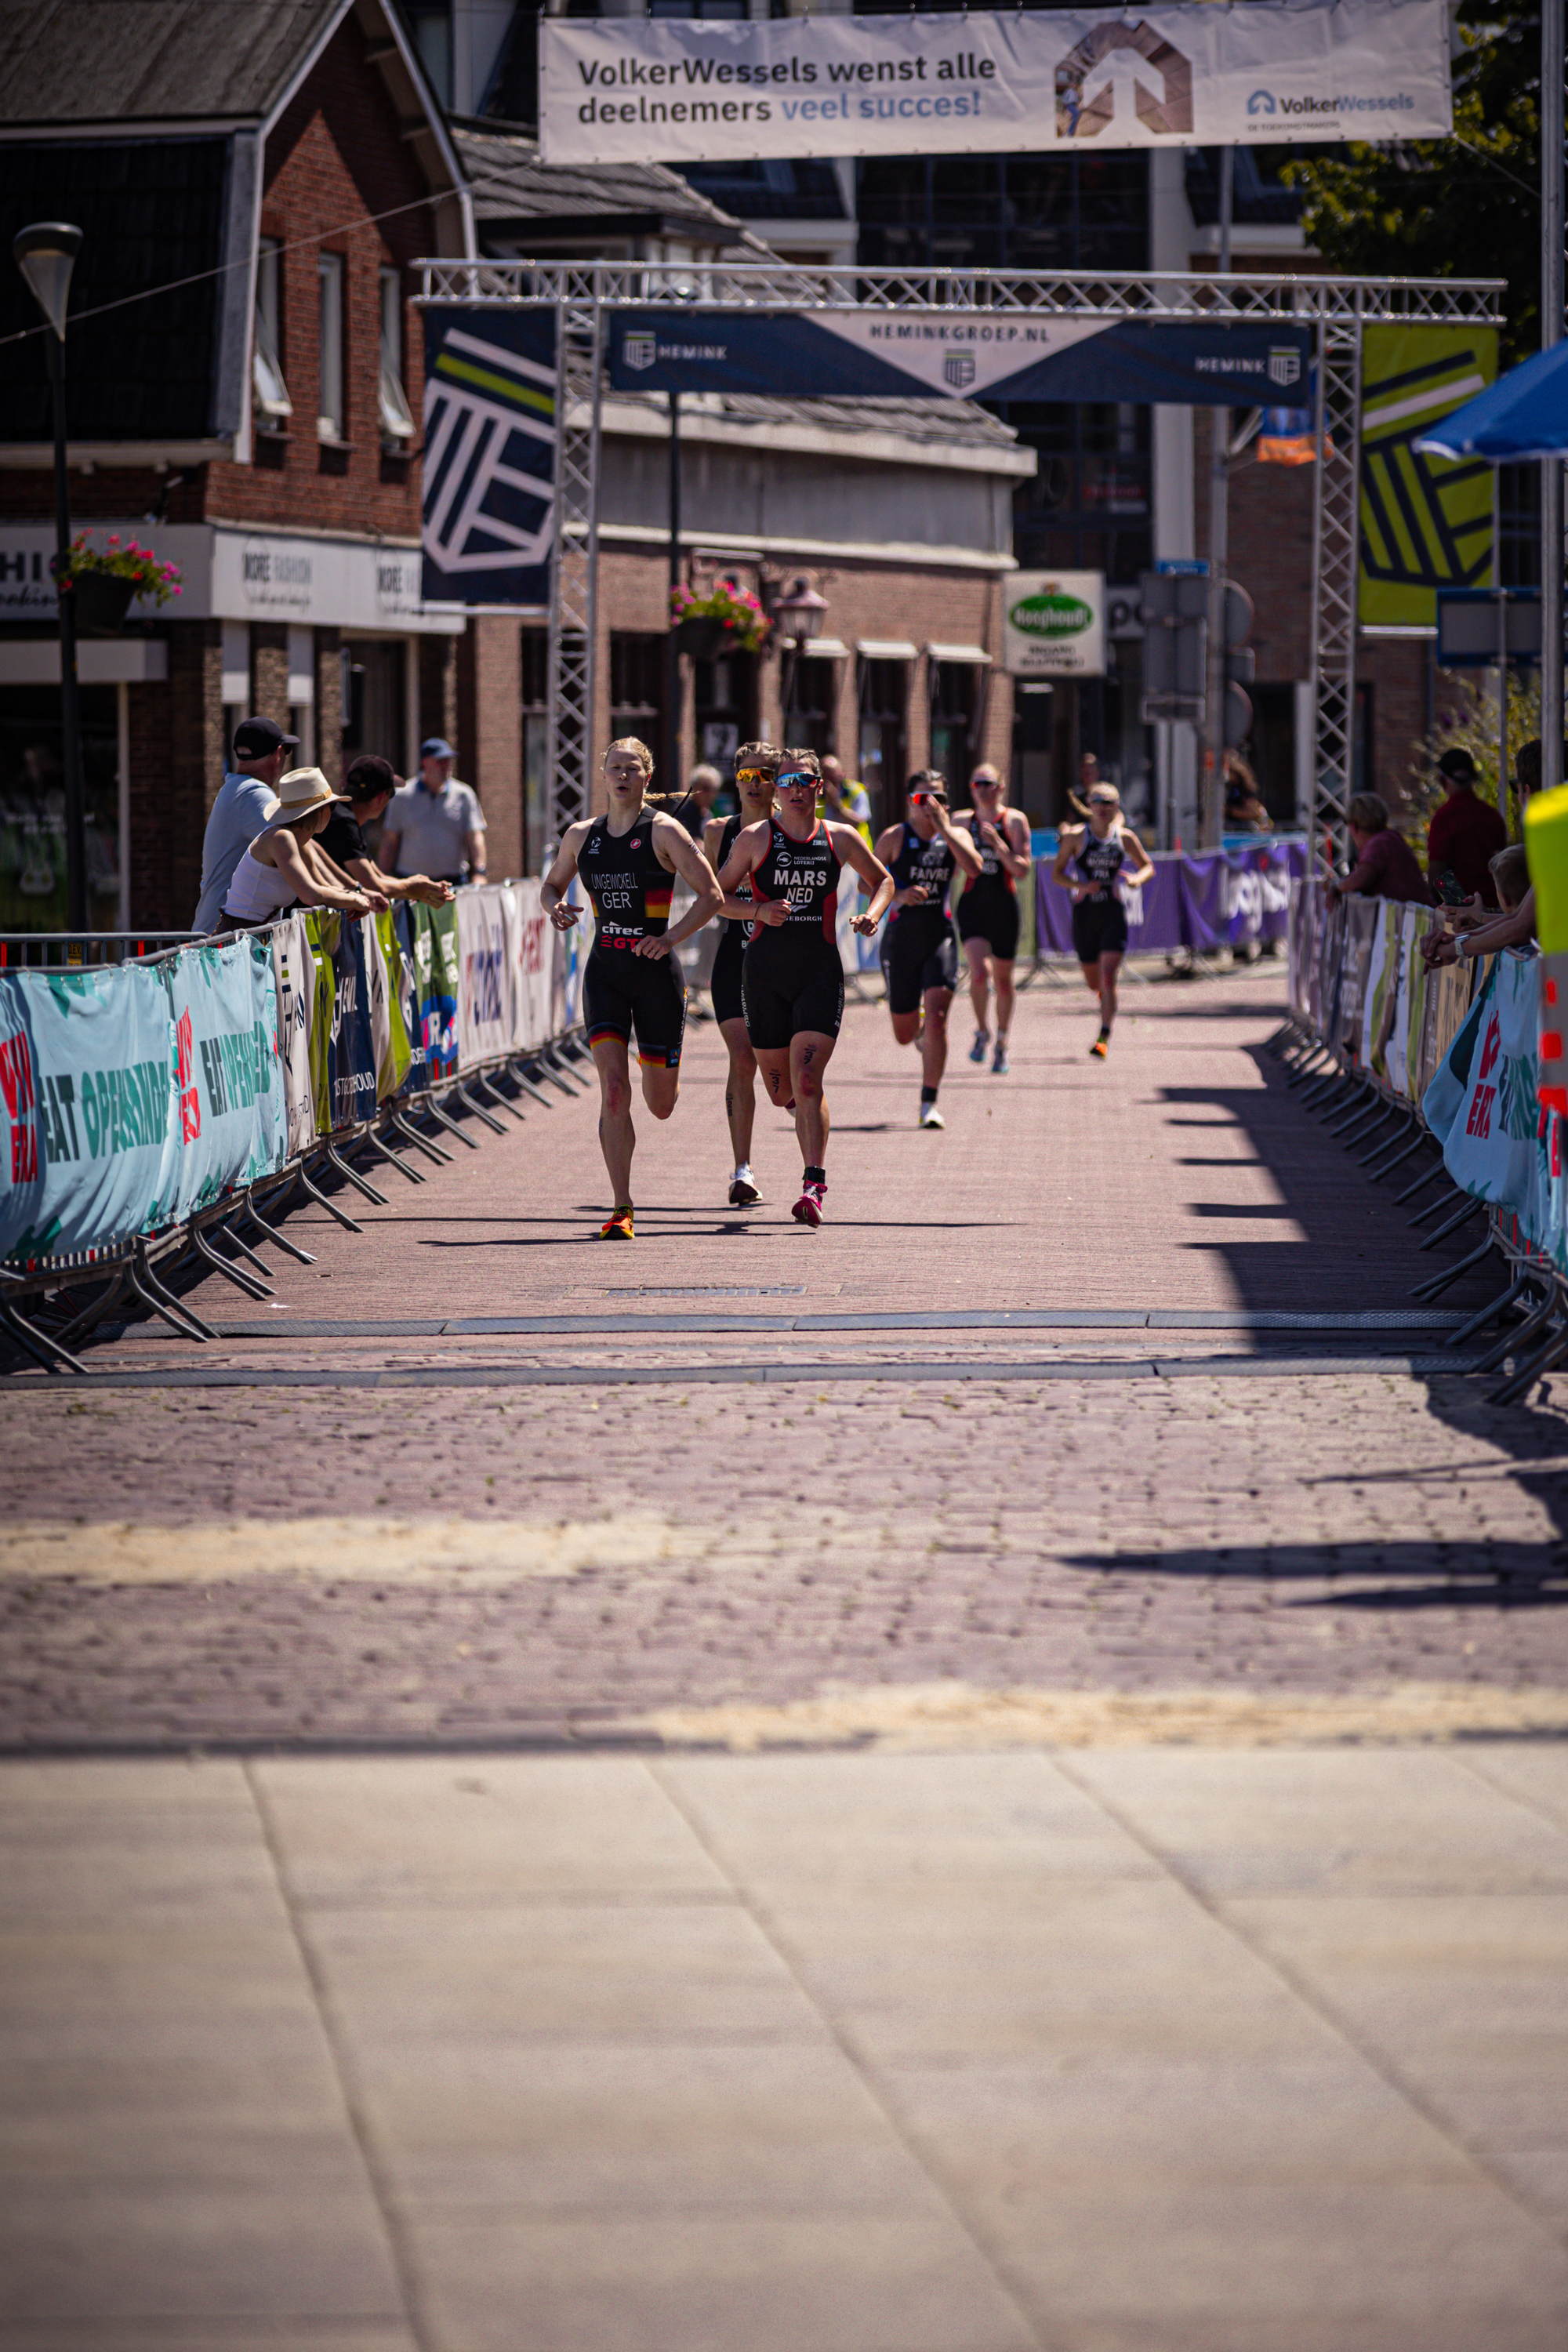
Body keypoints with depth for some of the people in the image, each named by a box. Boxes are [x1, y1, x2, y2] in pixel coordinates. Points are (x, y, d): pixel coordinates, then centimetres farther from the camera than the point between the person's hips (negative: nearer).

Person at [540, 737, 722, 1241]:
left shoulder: (663, 832, -6)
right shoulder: (581, 836, 6)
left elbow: (710, 896, -8)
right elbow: (551, 885, 22)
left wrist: (670, 938, -20)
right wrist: (555, 907, -2)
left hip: (656, 972, -2)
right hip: (605, 972, 2)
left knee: (660, 1105, 7)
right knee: (612, 1090, -13)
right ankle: (621, 1210, -10)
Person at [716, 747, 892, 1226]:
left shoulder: (840, 839, 4)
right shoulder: (756, 838, 0)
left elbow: (882, 880, 20)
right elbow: (719, 894, 5)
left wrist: (874, 912, -1)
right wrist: (759, 909, -14)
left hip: (820, 971, -1)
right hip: (765, 971, 1)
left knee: (807, 1082, -16)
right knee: (781, 1090, 9)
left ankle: (814, 1187, -17)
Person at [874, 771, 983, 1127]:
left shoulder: (955, 837, 4)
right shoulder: (894, 838, 0)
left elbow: (973, 868, -16)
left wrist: (943, 827, -16)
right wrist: (898, 895, -18)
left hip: (940, 936, 0)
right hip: (901, 937, 0)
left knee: (937, 1017, -18)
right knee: (904, 1034, 9)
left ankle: (929, 1103, -11)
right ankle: (919, 1026, 50)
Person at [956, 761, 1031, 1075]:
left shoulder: (1014, 820, -2)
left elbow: (1023, 871, -9)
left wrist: (998, 844, -20)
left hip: (1004, 906, -1)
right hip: (972, 905, 1)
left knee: (1003, 979, 8)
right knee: (979, 971, -20)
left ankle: (1002, 1044, 26)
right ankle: (982, 1032, 3)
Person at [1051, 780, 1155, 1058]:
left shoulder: (1125, 838, 3)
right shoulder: (1076, 836, -1)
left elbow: (1149, 867, 14)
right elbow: (1057, 874, 0)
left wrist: (1137, 879, -10)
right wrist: (1081, 885, -18)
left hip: (1113, 913, -1)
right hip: (1084, 913, 1)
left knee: (1108, 976, -15)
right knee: (1093, 981, 11)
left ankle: (1104, 1038, -14)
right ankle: (1104, 994, 50)